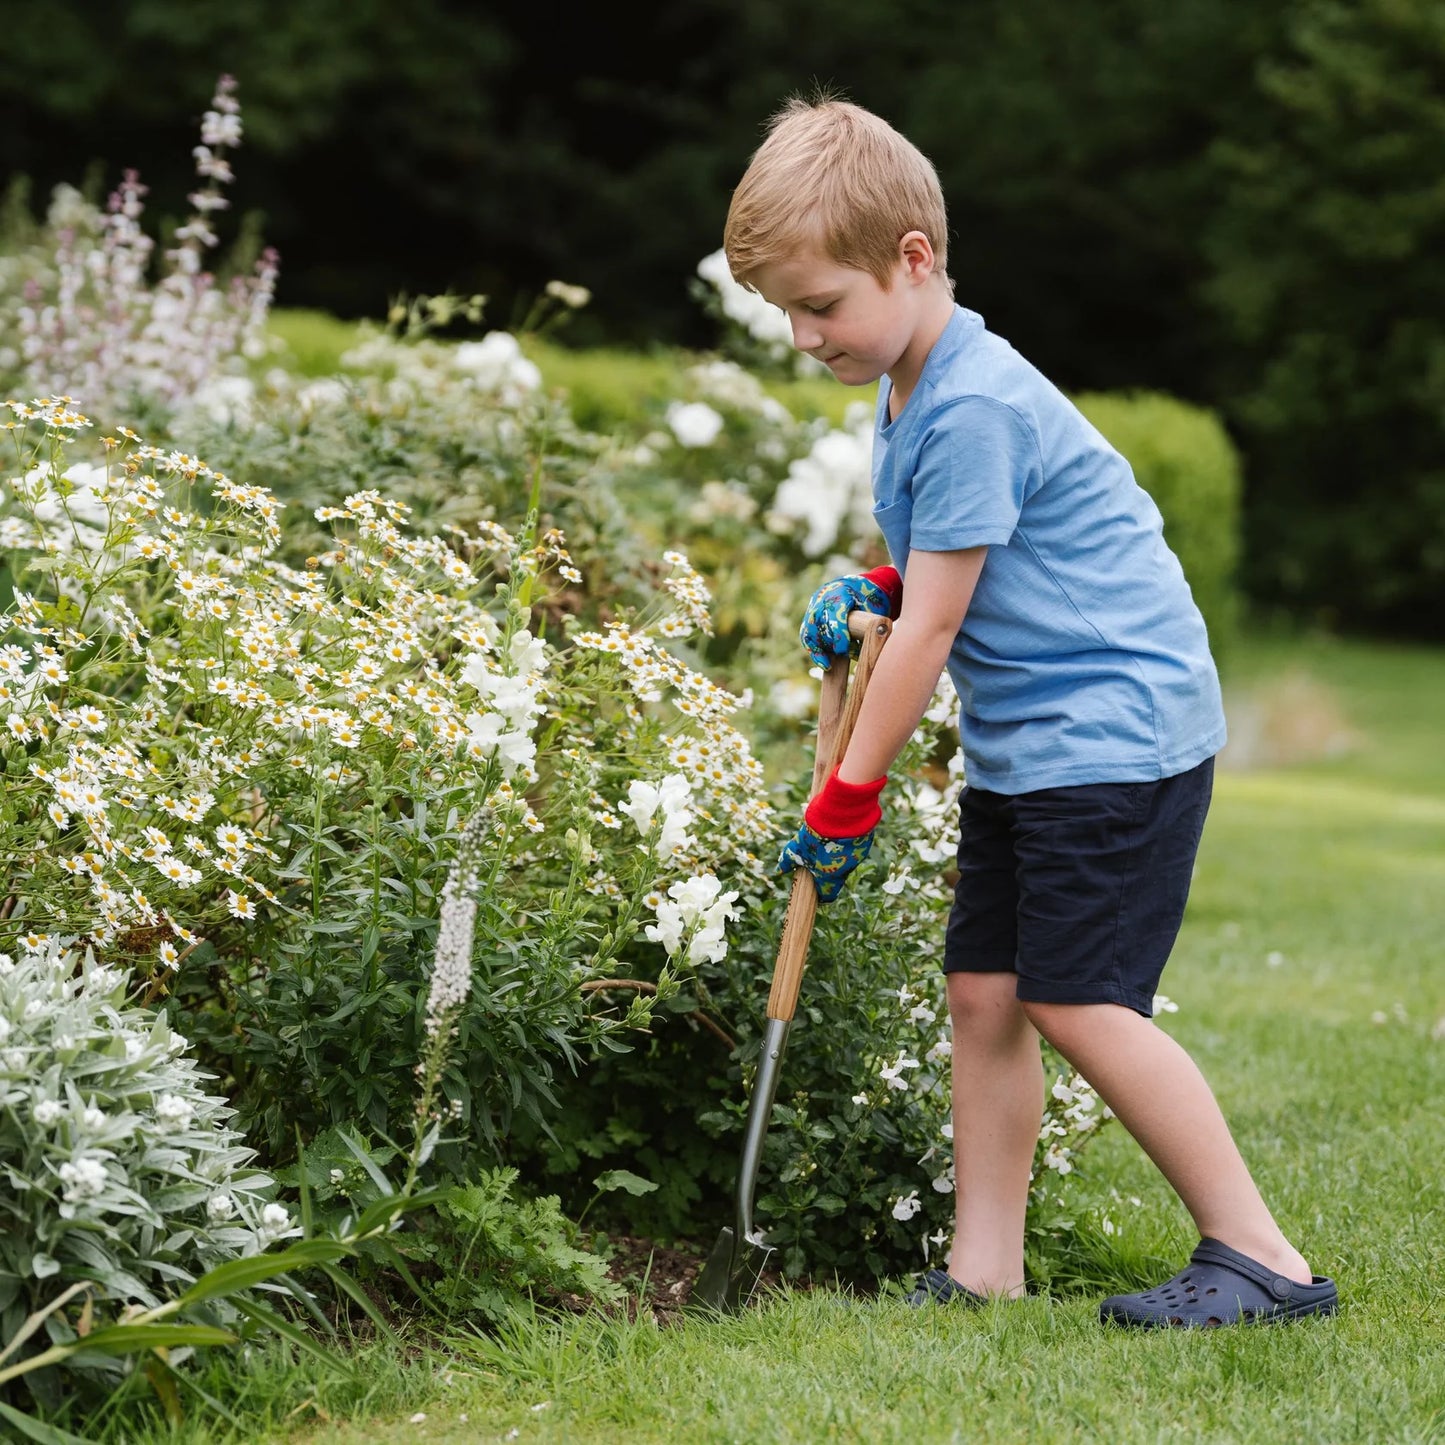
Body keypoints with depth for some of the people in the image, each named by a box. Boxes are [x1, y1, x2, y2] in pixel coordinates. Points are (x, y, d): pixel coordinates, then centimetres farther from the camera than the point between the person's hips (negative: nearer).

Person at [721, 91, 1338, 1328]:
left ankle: (1262, 1258, -6)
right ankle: (985, 1273, 11)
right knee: (984, 990, 6)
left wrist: (849, 799, -11)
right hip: (1023, 741, 10)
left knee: (1077, 1001, -13)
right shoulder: (913, 389, 11)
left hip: (1117, 726, -10)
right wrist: (871, 591, 8)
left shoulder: (973, 408, -21)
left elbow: (932, 627, -18)